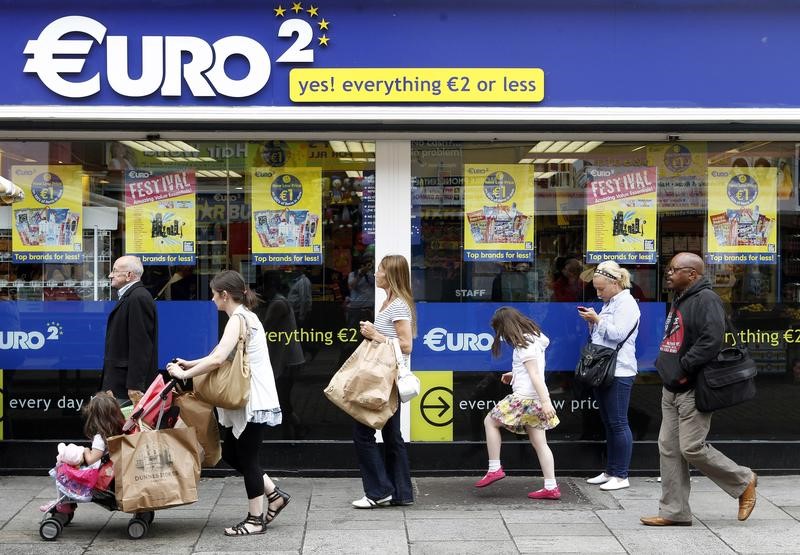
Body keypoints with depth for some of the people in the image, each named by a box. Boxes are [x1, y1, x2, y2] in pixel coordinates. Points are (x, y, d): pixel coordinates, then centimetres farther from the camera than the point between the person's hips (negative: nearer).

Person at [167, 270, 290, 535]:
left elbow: (217, 360, -26)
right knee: (231, 454, 15)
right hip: (248, 400, 10)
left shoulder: (238, 320, -16)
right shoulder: (245, 316, 14)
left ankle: (255, 519, 10)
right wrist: (190, 364, 17)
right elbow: (222, 355, 21)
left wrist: (184, 374, -17)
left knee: (246, 457, 0)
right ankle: (274, 494, 22)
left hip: (254, 401, -10)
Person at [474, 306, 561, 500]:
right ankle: (551, 487, 5)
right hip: (536, 397, 9)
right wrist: (514, 375, 23)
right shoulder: (535, 337, 14)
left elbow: (535, 374, -21)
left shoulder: (524, 345, -14)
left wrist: (545, 401, -25)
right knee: (539, 442, 8)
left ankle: (494, 469, 7)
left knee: (490, 421, 8)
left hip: (525, 397, -9)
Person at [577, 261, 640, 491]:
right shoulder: (609, 303, 19)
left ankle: (621, 476, -2)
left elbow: (618, 334, -20)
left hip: (619, 373, -10)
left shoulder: (627, 304, -9)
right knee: (608, 423, 12)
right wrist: (592, 322, 8)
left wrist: (597, 320, -11)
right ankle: (610, 471, 18)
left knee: (618, 423, -6)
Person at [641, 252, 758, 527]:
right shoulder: (679, 301, 17)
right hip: (672, 390, 10)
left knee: (692, 447, -9)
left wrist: (684, 369, -22)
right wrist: (664, 365, 10)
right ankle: (674, 511, 12)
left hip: (694, 390, -10)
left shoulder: (706, 299, -14)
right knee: (669, 448, 7)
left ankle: (743, 481, 13)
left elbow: (711, 341, -26)